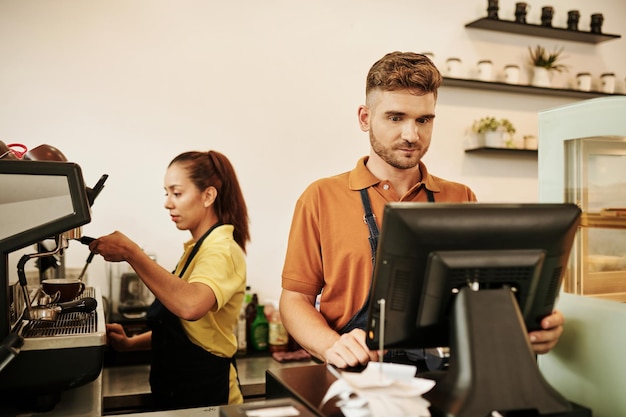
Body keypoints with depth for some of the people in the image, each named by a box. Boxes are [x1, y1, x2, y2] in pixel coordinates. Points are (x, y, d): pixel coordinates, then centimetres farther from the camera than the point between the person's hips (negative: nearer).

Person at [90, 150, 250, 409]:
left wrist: (130, 252, -34)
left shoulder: (221, 250, -20)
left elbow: (190, 305, -40)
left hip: (204, 396, -8)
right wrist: (131, 343, 3)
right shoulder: (197, 248, 9)